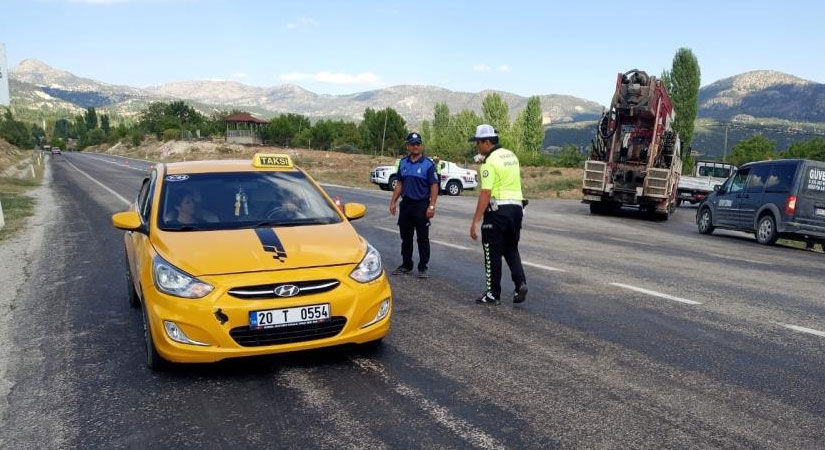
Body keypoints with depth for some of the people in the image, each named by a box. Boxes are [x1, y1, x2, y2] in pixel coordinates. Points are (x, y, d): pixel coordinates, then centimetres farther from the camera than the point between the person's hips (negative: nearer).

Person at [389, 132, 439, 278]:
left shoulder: (428, 164, -6)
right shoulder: (403, 163, 10)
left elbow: (434, 186, -9)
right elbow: (399, 184, 15)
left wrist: (431, 206, -17)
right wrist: (393, 202, 9)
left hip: (421, 205, -5)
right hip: (405, 205, 5)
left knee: (423, 239, 1)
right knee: (405, 237, 12)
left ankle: (423, 268, 9)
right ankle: (406, 265, 23)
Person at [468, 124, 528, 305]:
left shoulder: (490, 162, -15)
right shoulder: (511, 155, 12)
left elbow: (485, 194, -20)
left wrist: (475, 222, -20)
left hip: (498, 210, -8)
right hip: (516, 207, 8)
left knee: (493, 253, 4)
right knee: (511, 250, 19)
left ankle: (493, 294, 11)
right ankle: (520, 283, 1)